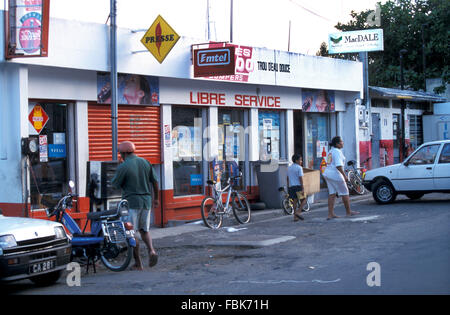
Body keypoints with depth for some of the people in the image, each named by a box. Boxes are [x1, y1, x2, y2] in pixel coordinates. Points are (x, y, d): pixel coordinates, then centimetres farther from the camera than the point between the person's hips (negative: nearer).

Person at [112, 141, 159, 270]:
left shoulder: (123, 167, -12)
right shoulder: (146, 162, 5)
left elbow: (115, 184, -5)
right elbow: (154, 182, 9)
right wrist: (156, 198, 19)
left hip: (131, 202, -5)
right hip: (146, 201, 6)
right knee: (144, 230, 17)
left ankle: (138, 263, 4)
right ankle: (151, 250, -8)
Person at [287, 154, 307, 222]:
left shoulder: (289, 168, 15)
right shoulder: (299, 168, -6)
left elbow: (288, 179, 15)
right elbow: (301, 179, -12)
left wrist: (288, 188, 19)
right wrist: (302, 189, -13)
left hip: (291, 186, 6)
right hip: (298, 186, -6)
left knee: (295, 201, 7)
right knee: (304, 200, 4)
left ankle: (295, 217, 2)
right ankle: (298, 212, -13)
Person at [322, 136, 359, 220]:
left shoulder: (331, 151, 14)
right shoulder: (337, 152, -15)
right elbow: (338, 166, -24)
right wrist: (345, 175, -21)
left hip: (328, 173, 9)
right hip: (335, 175, -9)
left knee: (332, 194, 8)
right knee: (345, 193, 5)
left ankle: (330, 214, 3)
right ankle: (348, 212, 15)